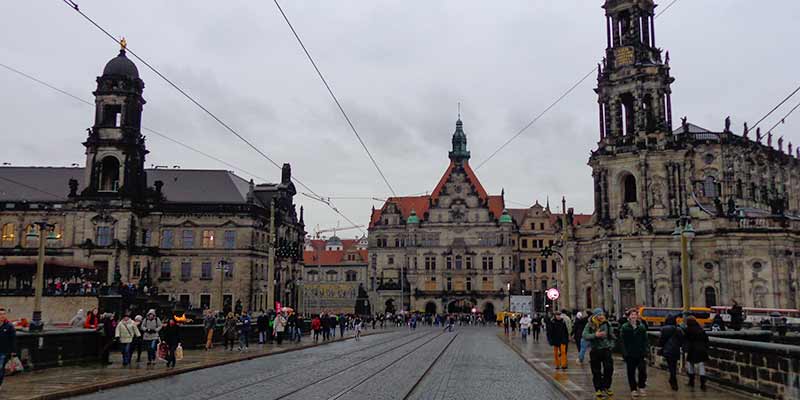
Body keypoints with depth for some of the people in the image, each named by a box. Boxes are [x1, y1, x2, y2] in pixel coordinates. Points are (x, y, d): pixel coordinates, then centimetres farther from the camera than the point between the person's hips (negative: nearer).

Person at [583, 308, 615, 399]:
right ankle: (598, 389, 16)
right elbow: (584, 335, -15)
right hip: (595, 350, -1)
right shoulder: (590, 325, -6)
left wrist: (611, 345, 3)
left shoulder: (607, 324, 1)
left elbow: (612, 336, 12)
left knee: (609, 368, -1)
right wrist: (595, 335, -26)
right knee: (596, 371, 4)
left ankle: (606, 387, 19)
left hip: (606, 349, 1)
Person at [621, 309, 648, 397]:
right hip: (629, 353, -1)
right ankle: (633, 389, 16)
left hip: (640, 353, 1)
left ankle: (641, 387, 17)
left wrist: (645, 351, -4)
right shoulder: (624, 327, -2)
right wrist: (625, 352, -10)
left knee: (642, 370, -4)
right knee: (631, 372, 6)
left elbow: (645, 340, 5)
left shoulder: (642, 327, 5)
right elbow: (623, 341, -4)